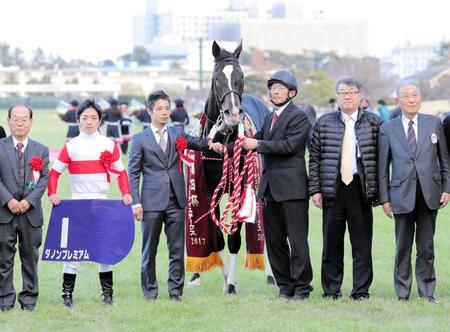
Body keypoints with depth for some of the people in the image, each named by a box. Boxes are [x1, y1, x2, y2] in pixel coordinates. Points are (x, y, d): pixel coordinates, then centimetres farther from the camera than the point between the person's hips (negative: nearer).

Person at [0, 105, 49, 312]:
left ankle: (29, 299, 12)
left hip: (31, 212, 1)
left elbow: (44, 178, 3)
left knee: (30, 256, 6)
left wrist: (29, 201, -10)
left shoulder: (41, 150, 10)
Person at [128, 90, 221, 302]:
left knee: (177, 249, 2)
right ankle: (149, 291, 12)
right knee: (149, 250, 4)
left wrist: (210, 144, -29)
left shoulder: (177, 134, 12)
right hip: (152, 202, -2)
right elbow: (133, 172, 2)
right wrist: (136, 202, -6)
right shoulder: (140, 139, 4)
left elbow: (195, 142, -6)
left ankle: (176, 290, 8)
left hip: (176, 201, 2)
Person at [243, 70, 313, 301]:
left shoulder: (298, 117, -8)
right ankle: (285, 285, 19)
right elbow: (257, 139, 16)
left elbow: (289, 145, -19)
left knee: (297, 239, -4)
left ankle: (302, 288, 1)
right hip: (270, 187, 8)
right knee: (274, 240, 11)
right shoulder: (270, 118, 18)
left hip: (291, 187, -8)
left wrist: (257, 144, -17)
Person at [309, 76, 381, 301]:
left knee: (362, 242, 1)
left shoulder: (373, 123, 5)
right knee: (332, 242, 4)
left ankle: (361, 290, 7)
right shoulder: (324, 123, 8)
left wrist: (380, 189, -1)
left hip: (360, 188, -1)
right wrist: (315, 189, 0)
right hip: (333, 188, 1)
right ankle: (331, 290, 12)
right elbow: (314, 158, 8)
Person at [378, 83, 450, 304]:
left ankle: (427, 292, 14)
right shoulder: (388, 129, 3)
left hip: (429, 193, 1)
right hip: (402, 195, -1)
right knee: (403, 248, 2)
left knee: (426, 246, 5)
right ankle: (402, 294, 9)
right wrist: (384, 198, 0)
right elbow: (382, 167, 5)